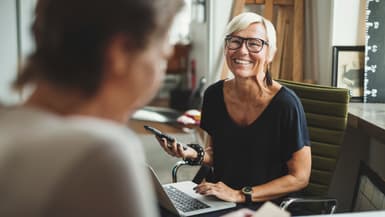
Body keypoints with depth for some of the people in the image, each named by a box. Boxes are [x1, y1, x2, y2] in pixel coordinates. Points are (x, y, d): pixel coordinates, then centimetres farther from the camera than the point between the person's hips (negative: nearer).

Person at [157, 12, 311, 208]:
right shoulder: (214, 94, -2)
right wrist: (194, 154, -9)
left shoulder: (285, 103, -17)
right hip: (216, 200, 4)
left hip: (265, 207, -4)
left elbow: (299, 177, -10)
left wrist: (241, 195, -16)